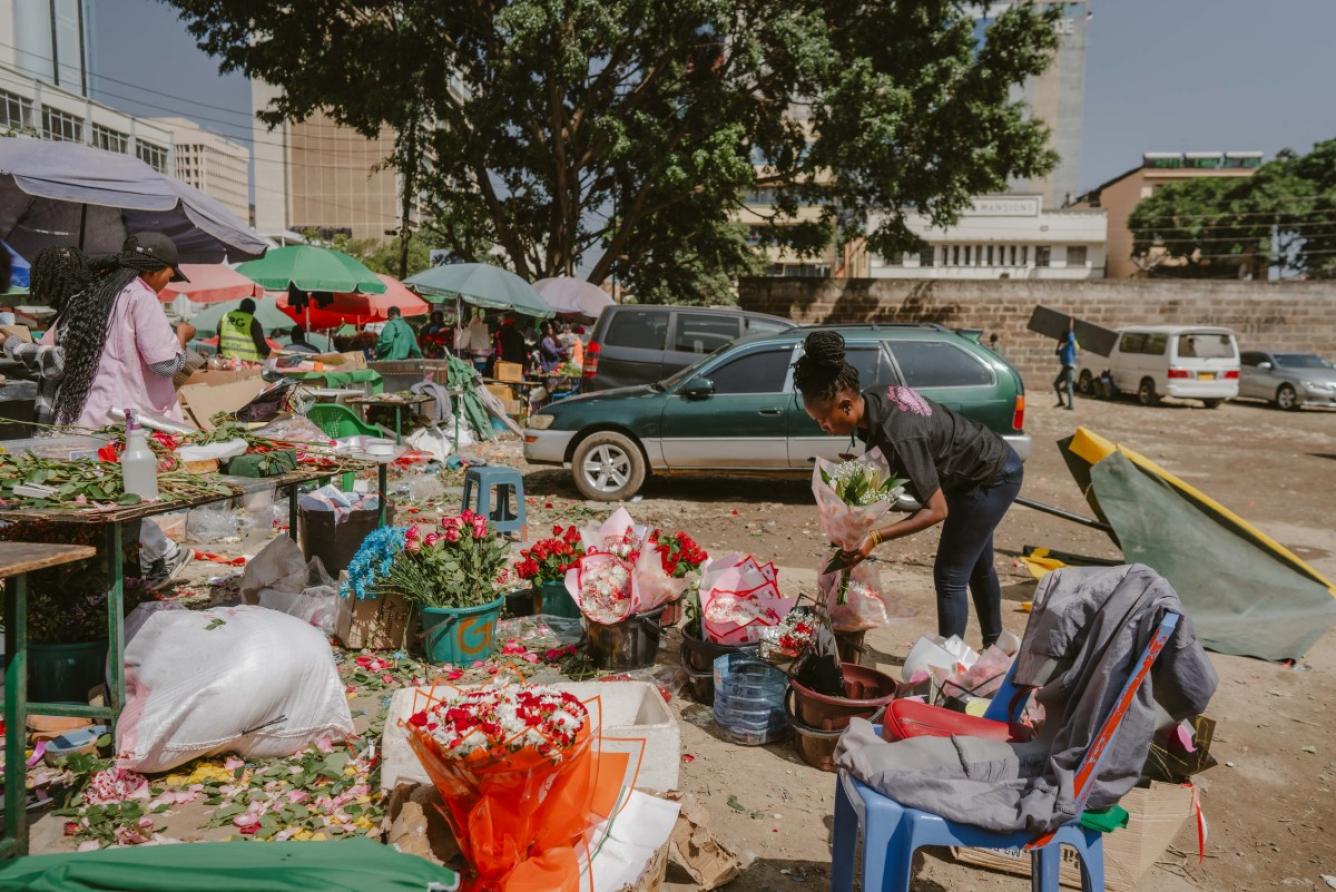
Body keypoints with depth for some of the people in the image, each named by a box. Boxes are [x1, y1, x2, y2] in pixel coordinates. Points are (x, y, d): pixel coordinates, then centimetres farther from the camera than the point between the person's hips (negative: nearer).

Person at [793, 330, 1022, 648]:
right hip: (989, 466, 9)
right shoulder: (875, 399, -14)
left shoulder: (899, 436, -38)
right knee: (977, 567, 24)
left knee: (948, 578, -6)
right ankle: (993, 646, 44)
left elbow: (937, 510, -34)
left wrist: (875, 537, -41)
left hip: (993, 477, -9)